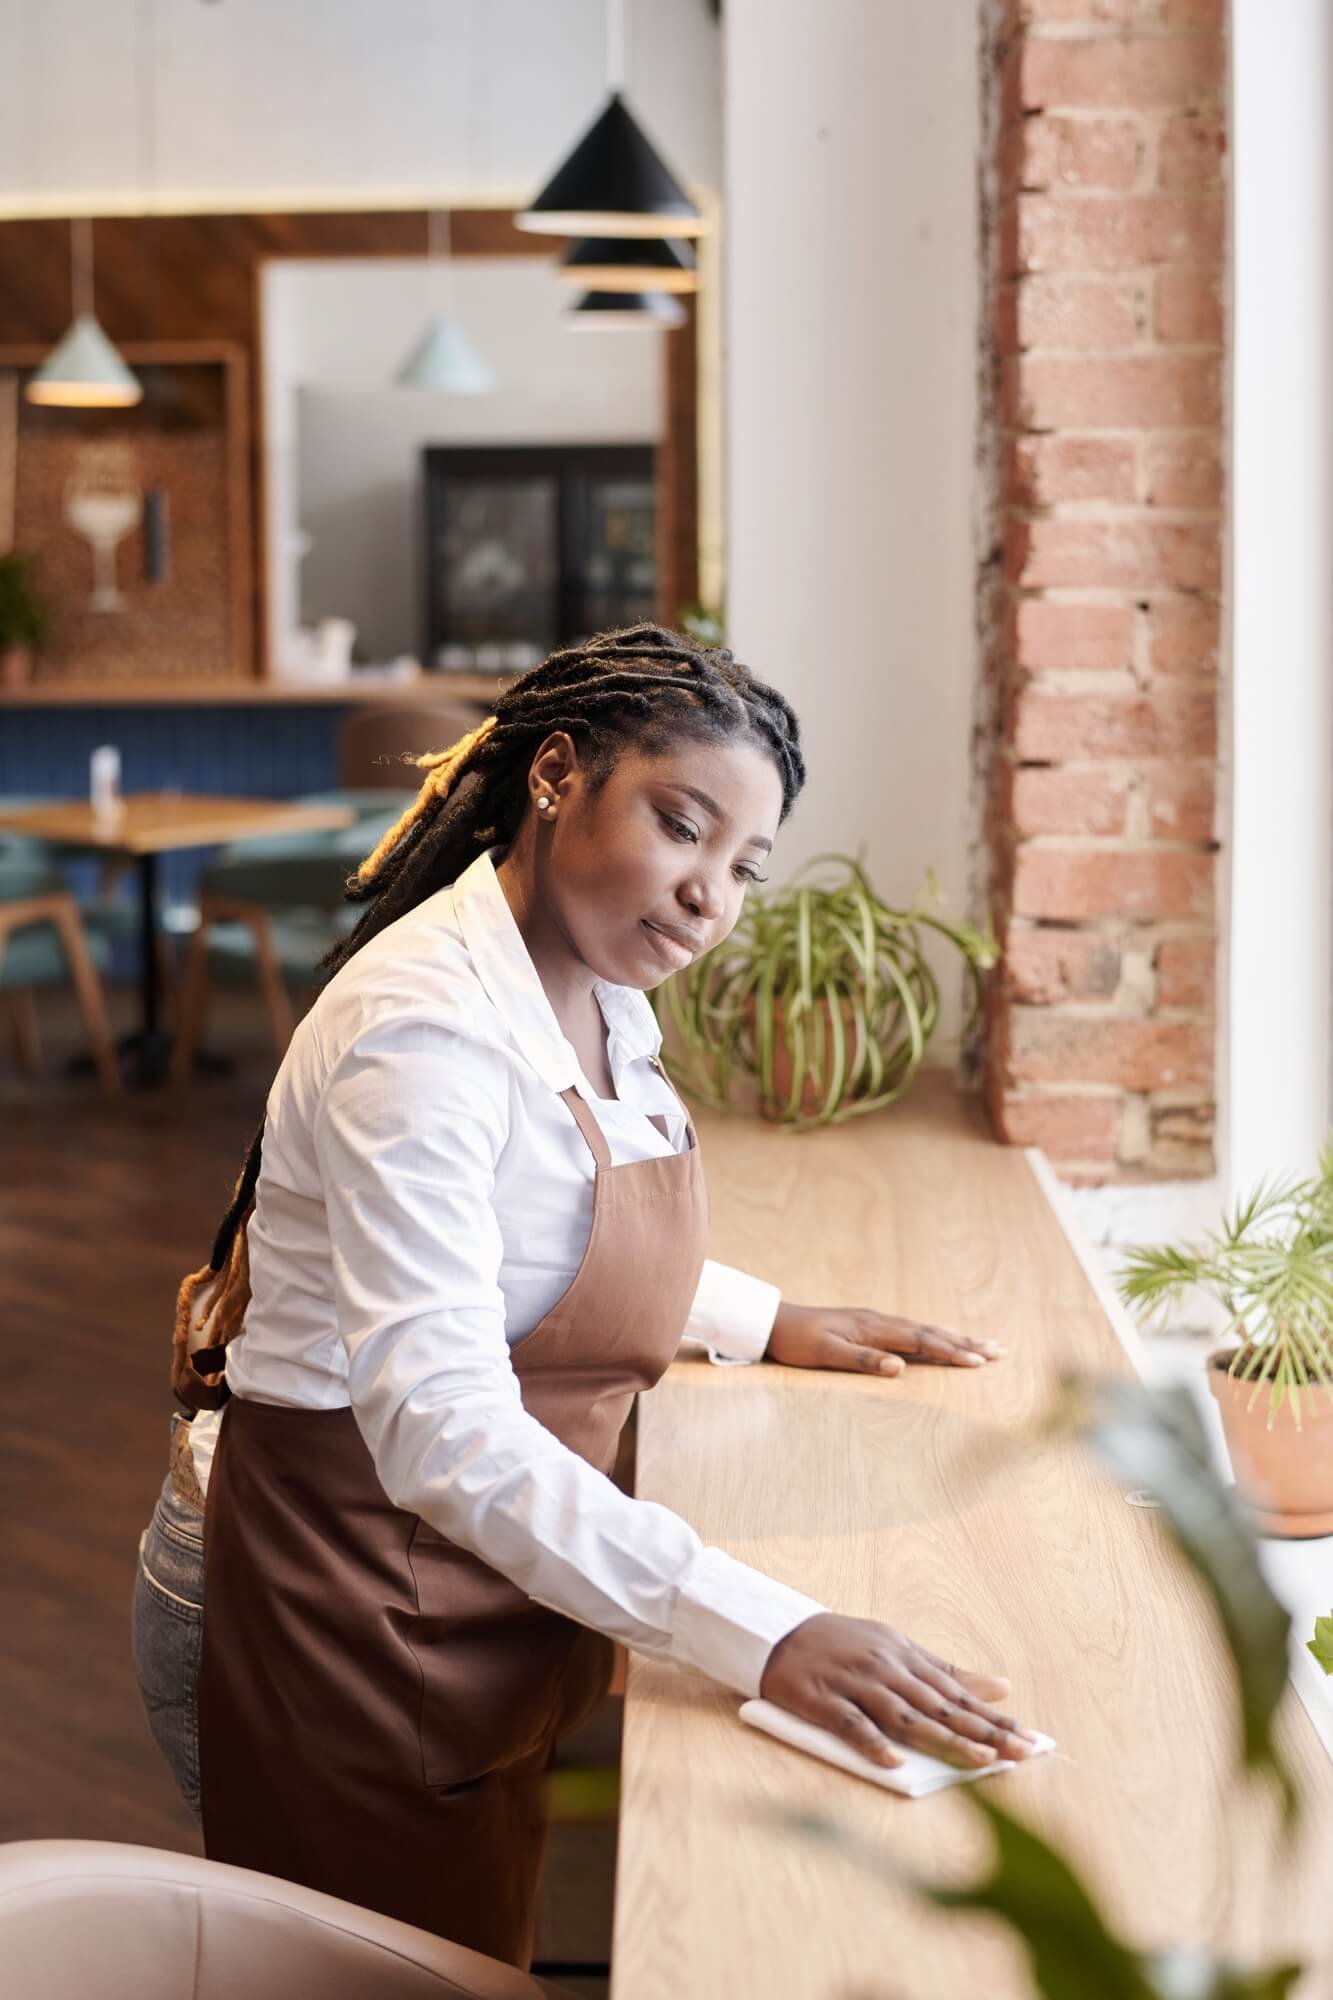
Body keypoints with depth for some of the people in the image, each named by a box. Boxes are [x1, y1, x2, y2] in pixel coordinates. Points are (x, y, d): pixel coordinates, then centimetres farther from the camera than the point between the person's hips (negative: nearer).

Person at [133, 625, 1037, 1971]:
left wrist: (770, 1326, 12)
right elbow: (439, 1429, -36)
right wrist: (766, 1635, -42)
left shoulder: (596, 995, 3)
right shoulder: (425, 1028, -27)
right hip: (346, 1597, -9)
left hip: (499, 1575, 9)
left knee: (489, 1950, 21)